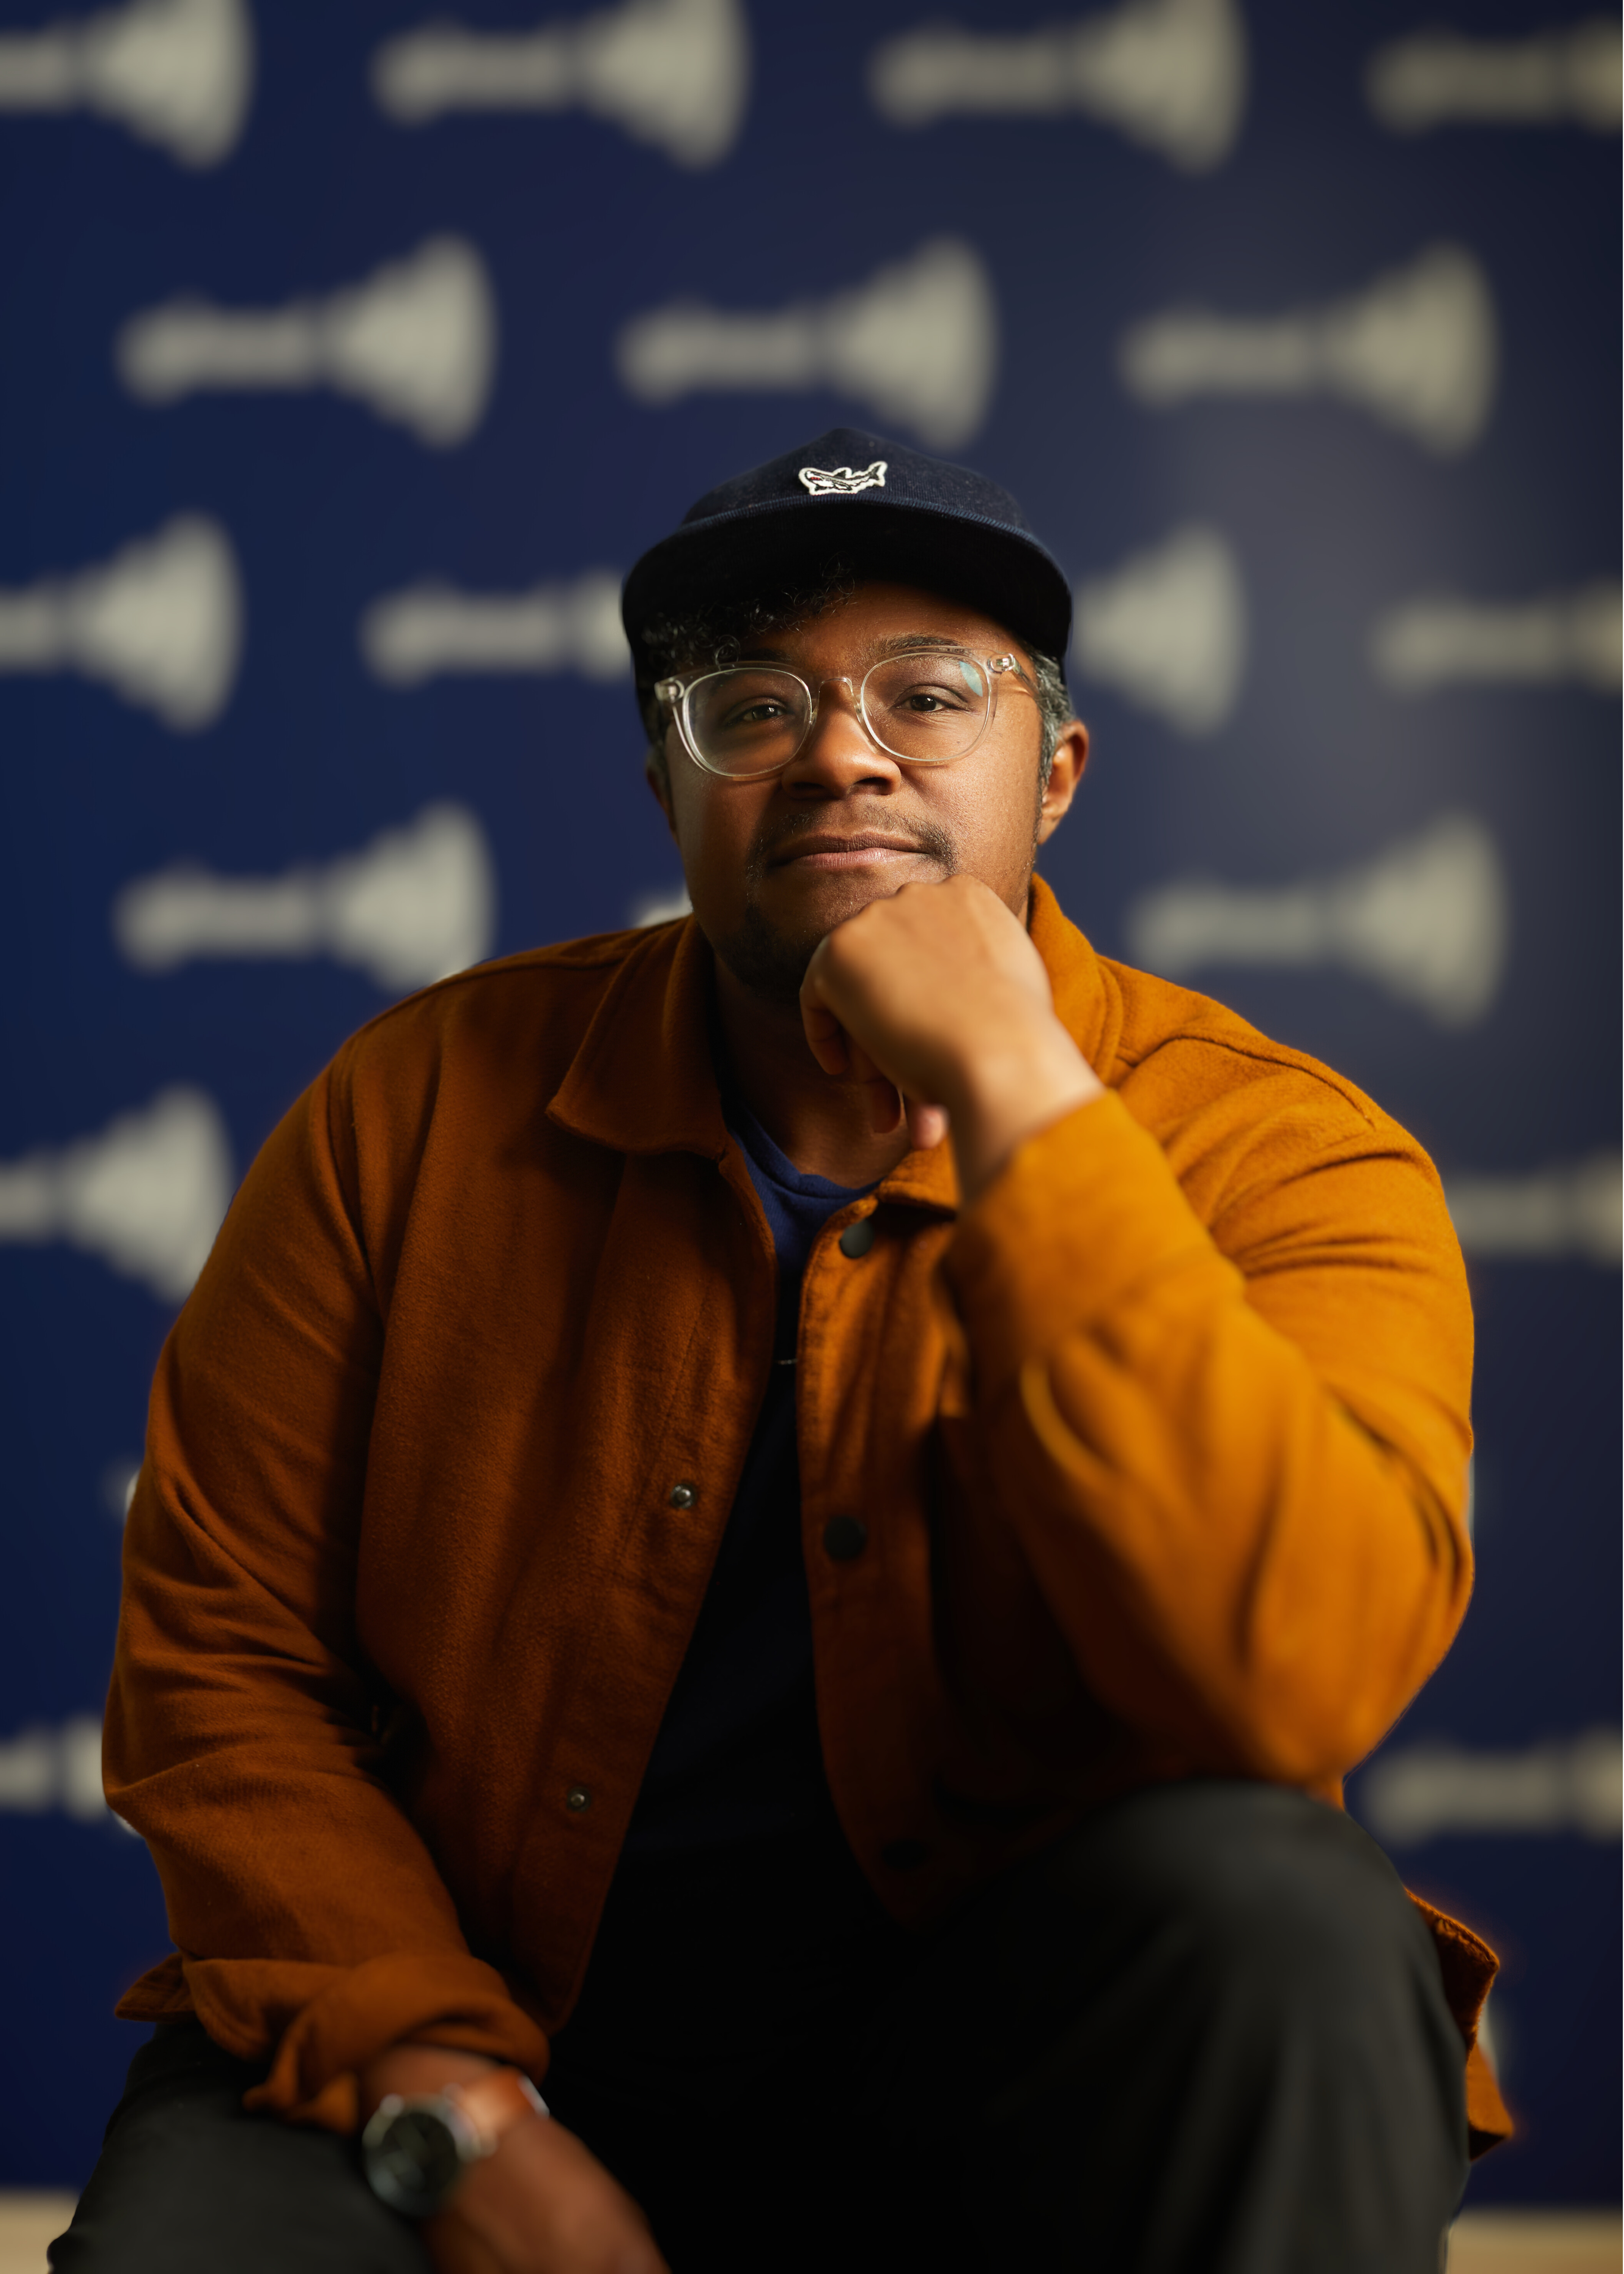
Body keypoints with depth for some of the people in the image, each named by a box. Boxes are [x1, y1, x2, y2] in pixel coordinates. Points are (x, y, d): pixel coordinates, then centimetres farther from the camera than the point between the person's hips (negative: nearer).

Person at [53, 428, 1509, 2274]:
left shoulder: (1274, 1155, -9)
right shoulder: (426, 1105, -3)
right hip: (488, 2036, 1)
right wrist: (450, 2108, -14)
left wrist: (1009, 1090, -26)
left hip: (1015, 2066, 0)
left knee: (1267, 1909, -31)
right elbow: (220, 1646, -1)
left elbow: (1303, 1680, -27)